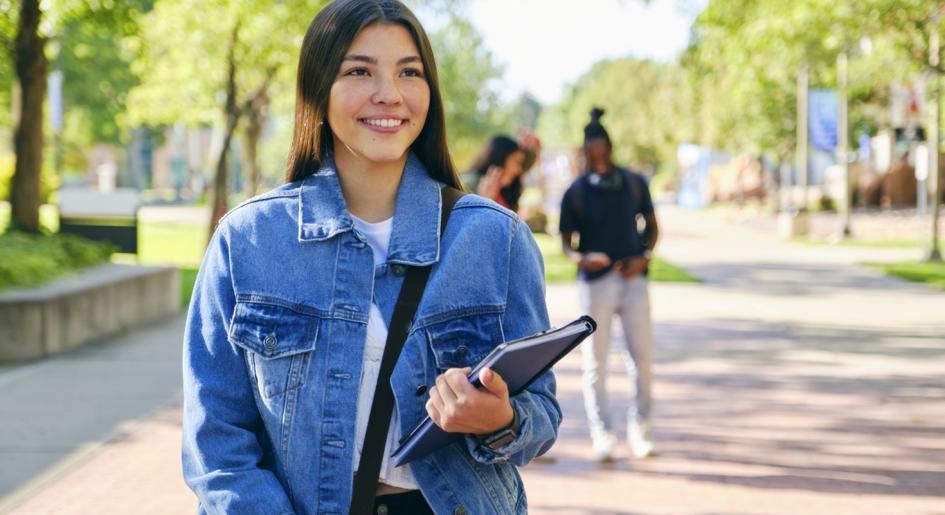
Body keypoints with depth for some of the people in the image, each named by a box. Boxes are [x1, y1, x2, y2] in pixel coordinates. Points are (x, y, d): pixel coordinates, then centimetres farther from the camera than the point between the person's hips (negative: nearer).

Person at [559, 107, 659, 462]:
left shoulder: (634, 184, 6)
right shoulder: (576, 193, 0)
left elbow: (651, 225, 13)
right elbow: (566, 240, 4)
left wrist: (644, 256, -6)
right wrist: (581, 258, -18)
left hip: (632, 278, 2)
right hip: (595, 282, -1)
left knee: (642, 356, -1)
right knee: (595, 360, -1)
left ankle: (639, 426, 13)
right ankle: (602, 433, 6)